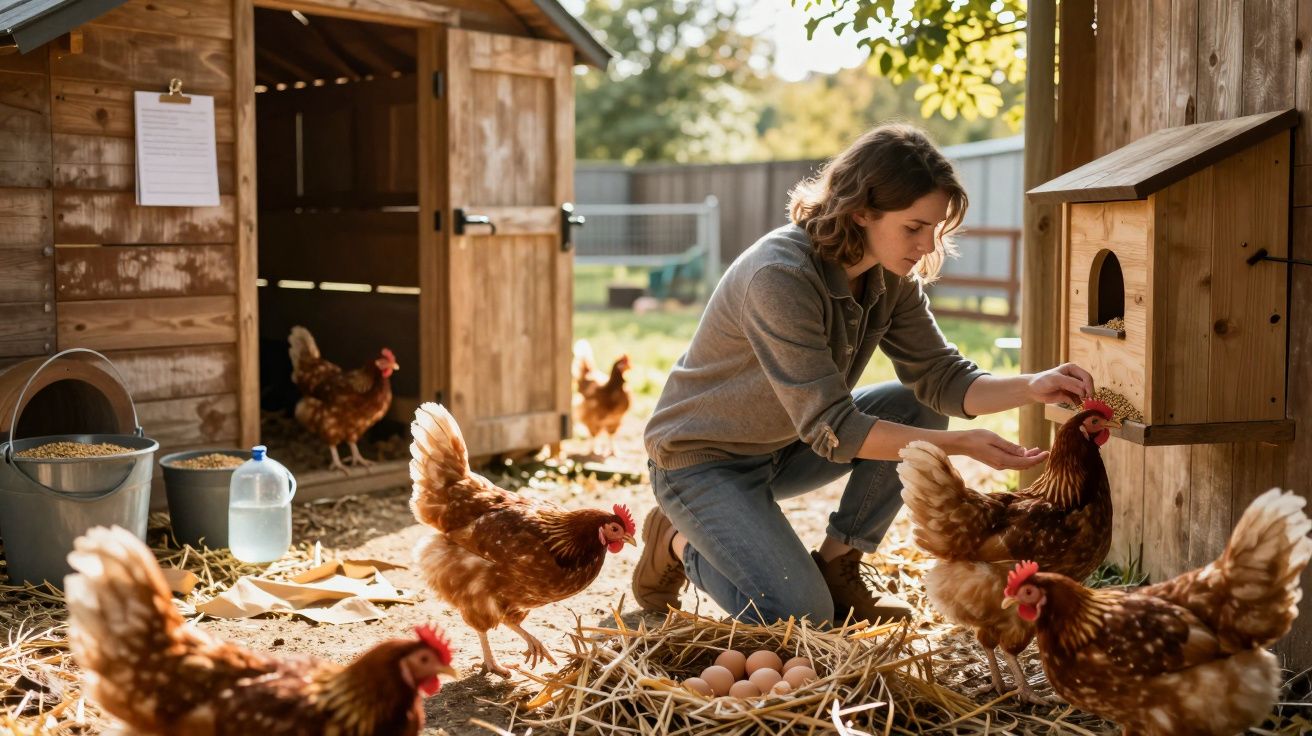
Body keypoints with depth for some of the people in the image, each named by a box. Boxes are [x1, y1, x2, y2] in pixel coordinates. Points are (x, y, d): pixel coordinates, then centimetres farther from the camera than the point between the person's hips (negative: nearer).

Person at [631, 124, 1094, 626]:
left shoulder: (893, 277, -7)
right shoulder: (780, 276, -32)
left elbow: (942, 377, -8)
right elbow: (831, 428, -32)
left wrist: (1032, 387, -26)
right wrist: (960, 445, -35)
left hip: (784, 447, 8)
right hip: (702, 460, -8)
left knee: (918, 405, -6)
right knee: (802, 616, -19)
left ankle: (836, 567, 2)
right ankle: (678, 542, 7)